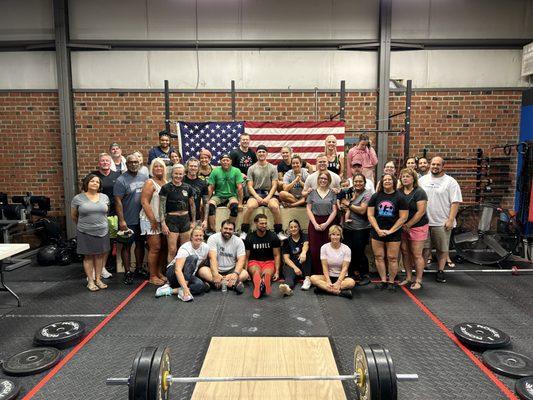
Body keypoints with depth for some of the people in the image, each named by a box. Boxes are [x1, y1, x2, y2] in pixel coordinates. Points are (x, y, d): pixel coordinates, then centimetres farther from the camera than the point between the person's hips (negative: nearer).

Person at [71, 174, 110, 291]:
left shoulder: (104, 197, 5)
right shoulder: (78, 198, -4)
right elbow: (73, 216, 8)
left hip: (102, 232, 3)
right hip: (86, 233, -2)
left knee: (100, 255, 8)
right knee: (88, 256, 5)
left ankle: (98, 279, 19)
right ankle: (90, 281, 14)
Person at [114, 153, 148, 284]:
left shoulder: (144, 178, 6)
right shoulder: (121, 180, -11)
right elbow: (118, 201, -13)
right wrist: (121, 220, -17)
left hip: (142, 219, 5)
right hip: (128, 221, -5)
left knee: (140, 244, 15)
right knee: (127, 246, 6)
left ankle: (139, 268, 30)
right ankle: (127, 272, 16)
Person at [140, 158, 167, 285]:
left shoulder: (165, 182, 10)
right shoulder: (150, 183, -9)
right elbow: (144, 202, -15)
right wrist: (153, 220, -16)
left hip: (162, 220, 6)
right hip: (150, 220, -6)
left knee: (161, 247, 11)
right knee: (155, 248, -4)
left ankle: (159, 272, 23)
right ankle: (152, 277, 7)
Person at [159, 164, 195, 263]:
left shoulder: (188, 188, 5)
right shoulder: (166, 188, -6)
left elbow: (192, 205, 13)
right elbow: (161, 207, -7)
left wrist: (194, 221, 11)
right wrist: (163, 224, -12)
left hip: (185, 219, 4)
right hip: (171, 220, -4)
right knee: (172, 250, -4)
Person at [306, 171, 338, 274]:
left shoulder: (332, 193, 6)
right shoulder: (312, 193, 6)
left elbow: (334, 211, 2)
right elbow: (308, 209, 3)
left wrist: (326, 224, -8)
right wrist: (315, 224, -7)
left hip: (328, 223, 0)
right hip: (314, 223, 0)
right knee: (315, 250, -2)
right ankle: (316, 273, 9)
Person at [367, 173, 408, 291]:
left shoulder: (399, 197, -1)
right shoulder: (375, 196, 5)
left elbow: (403, 217, -4)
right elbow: (370, 215, 3)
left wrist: (390, 231, -9)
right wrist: (378, 230, -8)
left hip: (393, 232, -2)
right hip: (377, 232, 2)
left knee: (392, 258, 1)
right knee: (379, 257, 6)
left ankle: (391, 282, 15)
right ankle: (383, 281, 18)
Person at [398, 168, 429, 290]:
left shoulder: (419, 192, -10)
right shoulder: (399, 192, 6)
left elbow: (421, 211, -14)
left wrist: (408, 225, -12)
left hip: (417, 226, -5)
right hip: (403, 227, 5)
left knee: (416, 255, 0)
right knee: (405, 253, 10)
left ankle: (418, 281, 12)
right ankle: (408, 278, 23)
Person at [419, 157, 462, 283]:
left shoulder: (450, 182, -3)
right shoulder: (422, 180, 8)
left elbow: (455, 202, -7)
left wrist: (451, 219, -14)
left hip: (442, 223, -3)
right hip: (424, 221, 3)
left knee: (443, 248, 7)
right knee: (423, 247, 9)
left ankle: (440, 271, 19)